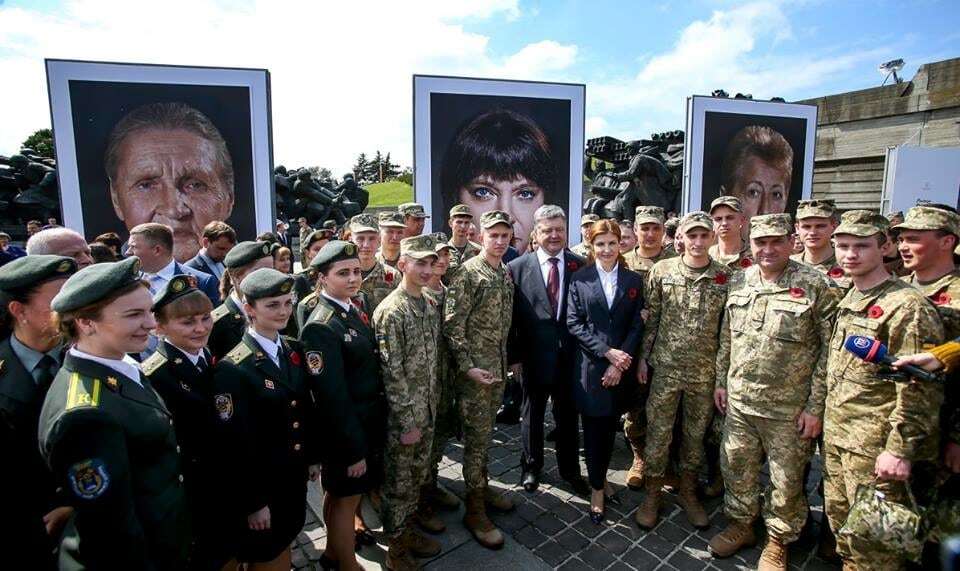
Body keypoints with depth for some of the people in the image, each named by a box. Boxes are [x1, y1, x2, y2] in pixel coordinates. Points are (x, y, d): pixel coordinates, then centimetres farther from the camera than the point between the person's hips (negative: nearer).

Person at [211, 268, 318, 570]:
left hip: (295, 475, 6)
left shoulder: (293, 350, -1)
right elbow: (235, 444, -19)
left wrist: (313, 456, 10)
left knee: (283, 545, 25)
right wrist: (253, 502, -15)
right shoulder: (232, 368, -22)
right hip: (261, 484, -5)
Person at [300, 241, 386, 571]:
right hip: (346, 432, -8)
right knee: (346, 497, 12)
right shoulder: (321, 327, -25)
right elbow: (333, 397, -24)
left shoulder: (356, 311, 2)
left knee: (339, 493, 25)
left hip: (369, 424, 8)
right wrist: (354, 449, -18)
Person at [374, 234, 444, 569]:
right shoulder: (390, 311, -20)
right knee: (399, 480, 10)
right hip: (402, 415, -6)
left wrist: (433, 405, 12)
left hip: (428, 409, 7)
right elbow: (391, 373, -20)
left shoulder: (430, 305, 4)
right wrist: (408, 422, -17)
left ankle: (413, 511, 44)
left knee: (419, 470, 23)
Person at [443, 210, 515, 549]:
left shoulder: (506, 273, 9)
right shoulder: (467, 273, -14)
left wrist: (509, 360, 15)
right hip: (474, 369, -7)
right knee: (476, 437, 3)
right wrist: (467, 366, -20)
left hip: (499, 367, 7)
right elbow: (452, 325, -16)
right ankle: (474, 510, 18)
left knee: (484, 433, 20)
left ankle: (482, 488, 37)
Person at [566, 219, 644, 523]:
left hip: (622, 367, 2)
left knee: (610, 426, 14)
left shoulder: (634, 280, 4)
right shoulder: (579, 278, -1)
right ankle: (597, 488, 22)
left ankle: (602, 476, 36)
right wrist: (606, 351, -14)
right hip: (590, 365, -2)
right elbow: (574, 323, -5)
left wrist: (620, 362, -10)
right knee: (593, 427, 6)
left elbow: (637, 325, 1)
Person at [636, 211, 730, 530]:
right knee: (658, 433, 7)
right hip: (665, 367, -1)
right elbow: (650, 319, 1)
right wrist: (643, 358, 0)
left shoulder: (725, 277, -2)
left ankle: (688, 492, 34)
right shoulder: (662, 271, -3)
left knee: (695, 434, 15)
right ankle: (652, 494, 24)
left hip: (705, 371, 1)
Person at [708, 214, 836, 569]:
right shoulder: (738, 282, 3)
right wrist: (721, 382, 10)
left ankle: (778, 540, 35)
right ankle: (740, 525, 39)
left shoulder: (816, 286, -10)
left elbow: (829, 350, -9)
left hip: (789, 407, -4)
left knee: (787, 480, 12)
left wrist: (815, 406, -10)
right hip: (738, 399, 4)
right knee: (736, 468, 17)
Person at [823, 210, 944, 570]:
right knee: (839, 520, 21)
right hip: (836, 437, 7)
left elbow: (920, 390, -18)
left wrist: (900, 450, -19)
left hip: (875, 448, -7)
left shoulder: (907, 307, -15)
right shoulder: (848, 300, 9)